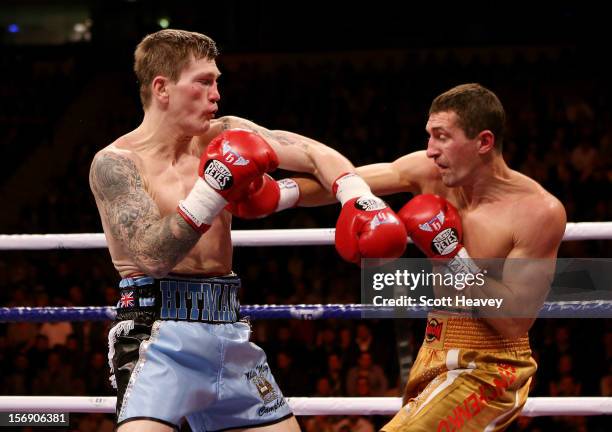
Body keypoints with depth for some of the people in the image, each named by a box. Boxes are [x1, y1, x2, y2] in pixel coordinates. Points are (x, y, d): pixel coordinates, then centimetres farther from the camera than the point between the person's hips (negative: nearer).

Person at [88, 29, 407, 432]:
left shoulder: (223, 136, 6)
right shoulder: (115, 163, -8)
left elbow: (316, 154, 9)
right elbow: (152, 257, -19)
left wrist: (360, 199, -9)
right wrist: (212, 191, -25)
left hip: (229, 332, 6)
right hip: (160, 332, -6)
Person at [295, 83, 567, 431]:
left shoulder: (539, 211, -21)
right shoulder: (430, 172, -5)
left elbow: (516, 322, -22)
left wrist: (455, 257, -25)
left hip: (487, 370, -7)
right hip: (436, 356, 7)